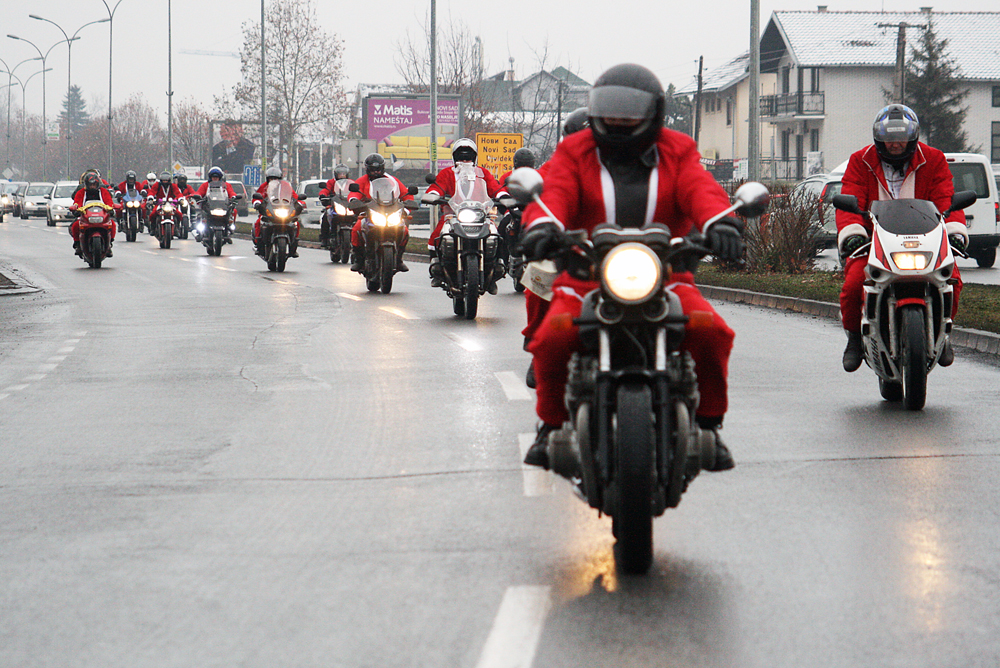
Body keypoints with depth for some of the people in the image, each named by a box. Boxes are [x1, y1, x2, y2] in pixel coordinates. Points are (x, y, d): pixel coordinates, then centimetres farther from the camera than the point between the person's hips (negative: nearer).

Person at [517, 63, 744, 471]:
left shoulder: (677, 152, 11)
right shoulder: (575, 152, 10)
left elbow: (701, 190, -8)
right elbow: (555, 193, -8)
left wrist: (719, 222, -32)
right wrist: (544, 224, -33)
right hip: (586, 279, 0)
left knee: (712, 332, -25)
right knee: (552, 340, -28)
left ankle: (707, 423, -2)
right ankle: (552, 423, -2)